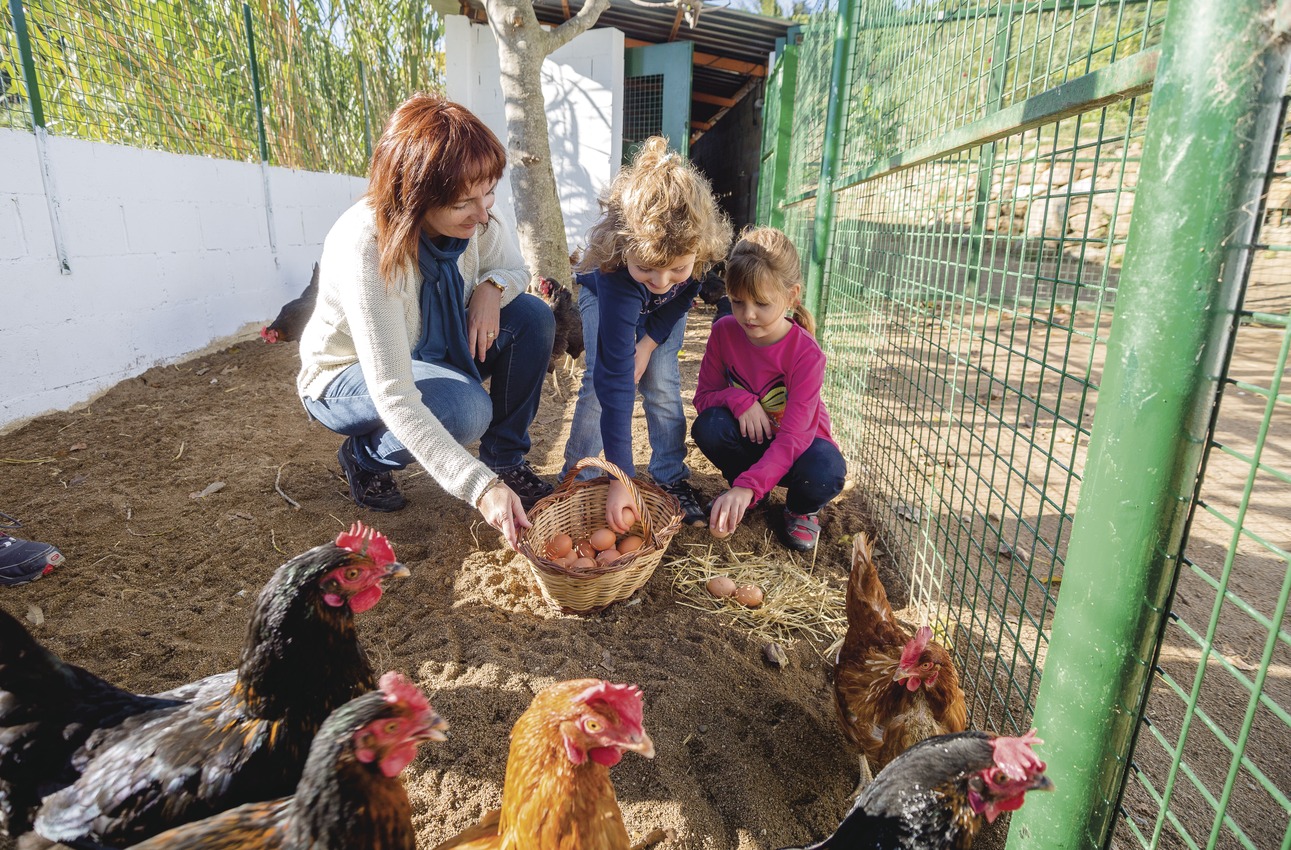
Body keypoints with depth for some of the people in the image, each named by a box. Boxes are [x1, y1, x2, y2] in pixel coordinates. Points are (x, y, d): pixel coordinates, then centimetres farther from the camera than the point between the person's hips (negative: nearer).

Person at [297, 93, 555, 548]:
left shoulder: (471, 217, -20)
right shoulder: (364, 249, -37)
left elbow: (515, 267, 0)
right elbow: (394, 399, -40)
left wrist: (492, 286, -26)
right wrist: (480, 486, -45)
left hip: (431, 351, 6)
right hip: (349, 375, -5)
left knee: (533, 318, -17)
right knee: (464, 408, -35)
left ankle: (507, 461, -3)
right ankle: (365, 456, -2)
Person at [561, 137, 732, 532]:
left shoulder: (699, 242, -38)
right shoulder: (614, 274, -47)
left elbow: (684, 294, -12)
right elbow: (615, 380, -47)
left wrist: (649, 343, -18)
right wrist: (619, 479, -46)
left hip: (666, 309, 3)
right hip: (605, 297, -2)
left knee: (661, 384, -7)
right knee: (601, 380, -12)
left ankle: (672, 480, 8)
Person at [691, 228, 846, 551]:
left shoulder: (806, 354, -27)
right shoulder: (724, 332, -15)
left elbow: (793, 436, -34)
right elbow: (704, 396, -6)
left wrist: (746, 488, -48)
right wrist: (738, 399, -30)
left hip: (799, 443, -2)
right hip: (749, 438, 3)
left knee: (826, 471, -37)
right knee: (708, 425, -31)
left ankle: (801, 509, 3)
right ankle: (738, 494, 0)